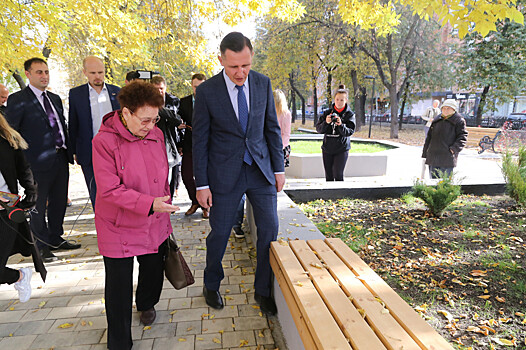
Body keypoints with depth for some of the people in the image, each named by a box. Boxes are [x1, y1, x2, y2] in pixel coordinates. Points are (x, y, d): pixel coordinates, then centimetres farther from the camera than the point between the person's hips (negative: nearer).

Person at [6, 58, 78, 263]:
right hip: (40, 161, -6)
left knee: (59, 201, 15)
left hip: (61, 159, 7)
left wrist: (68, 151, 11)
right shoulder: (18, 99, -5)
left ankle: (56, 238, 31)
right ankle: (42, 246, 18)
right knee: (39, 206, 5)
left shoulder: (55, 99, 15)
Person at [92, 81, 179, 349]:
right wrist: (149, 204, -29)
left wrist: (164, 208, 15)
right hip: (119, 228, -5)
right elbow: (109, 189, -22)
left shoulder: (156, 135, -1)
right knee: (119, 287, 8)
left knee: (154, 271, 20)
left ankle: (146, 304, 54)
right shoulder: (104, 141, -18)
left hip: (155, 224, 5)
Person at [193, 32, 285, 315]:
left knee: (269, 229, 3)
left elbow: (272, 127, 7)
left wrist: (279, 168, 5)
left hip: (261, 169, 3)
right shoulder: (206, 92, -8)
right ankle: (211, 285, 36)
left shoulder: (262, 83, 1)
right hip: (225, 173, -2)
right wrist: (201, 184, -6)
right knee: (219, 233, 8)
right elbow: (199, 141, -5)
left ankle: (263, 290, 26)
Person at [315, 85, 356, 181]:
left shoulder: (349, 114, -1)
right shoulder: (328, 112, 6)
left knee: (338, 175, -7)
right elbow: (318, 129, 0)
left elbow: (350, 131, -11)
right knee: (328, 176, 9)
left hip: (342, 150, -3)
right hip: (327, 149, 3)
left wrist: (341, 125, -28)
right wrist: (326, 122, -19)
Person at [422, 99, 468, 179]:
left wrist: (454, 149, -18)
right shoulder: (437, 120, 17)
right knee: (433, 180, 9)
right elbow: (429, 137, 19)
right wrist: (424, 154, 16)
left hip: (447, 159, -5)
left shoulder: (459, 121, 2)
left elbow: (463, 136, -4)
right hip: (433, 157, 5)